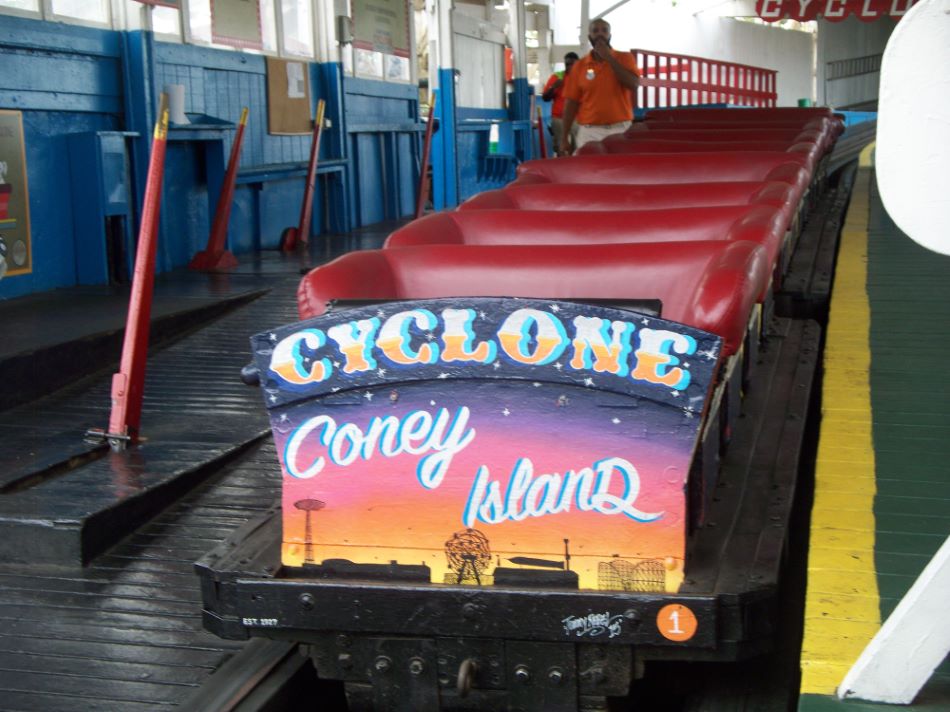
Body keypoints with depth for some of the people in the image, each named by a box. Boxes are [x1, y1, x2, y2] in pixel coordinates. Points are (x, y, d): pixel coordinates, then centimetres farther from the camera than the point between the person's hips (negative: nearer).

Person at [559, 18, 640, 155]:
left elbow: (633, 84, -12)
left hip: (620, 130, -1)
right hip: (589, 132, 1)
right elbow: (571, 103, 5)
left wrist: (609, 57, -10)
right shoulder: (579, 65, 7)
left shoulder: (624, 58, 6)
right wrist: (564, 139, -1)